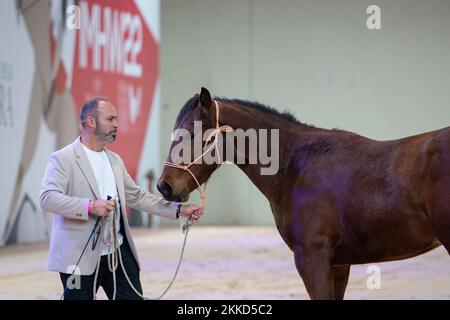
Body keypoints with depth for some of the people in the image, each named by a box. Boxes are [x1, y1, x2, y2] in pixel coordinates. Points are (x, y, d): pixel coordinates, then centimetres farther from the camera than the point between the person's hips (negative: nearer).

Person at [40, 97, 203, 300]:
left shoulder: (115, 160, 17)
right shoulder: (62, 159, -6)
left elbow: (137, 197, 21)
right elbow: (47, 198, -17)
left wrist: (179, 210, 13)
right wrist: (90, 206, -27)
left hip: (120, 253, 7)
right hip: (81, 258, -7)